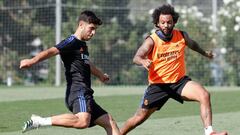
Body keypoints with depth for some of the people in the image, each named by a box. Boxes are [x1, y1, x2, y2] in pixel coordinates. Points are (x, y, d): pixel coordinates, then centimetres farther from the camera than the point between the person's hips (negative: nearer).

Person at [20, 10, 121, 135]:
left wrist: (100, 75, 63)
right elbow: (52, 51, -25)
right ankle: (38, 121, -27)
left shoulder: (82, 45, 22)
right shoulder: (72, 42, -6)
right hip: (78, 92, -10)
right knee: (83, 122, -36)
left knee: (110, 123, 15)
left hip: (85, 95, 10)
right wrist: (32, 61, -41)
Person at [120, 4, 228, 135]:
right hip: (158, 84, -2)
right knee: (140, 118, 3)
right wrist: (143, 61, -51)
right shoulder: (152, 40, -15)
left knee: (204, 95, -22)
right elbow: (136, 58, -27)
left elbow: (192, 44, 21)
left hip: (180, 81, 2)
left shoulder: (182, 36, -3)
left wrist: (204, 53, 39)